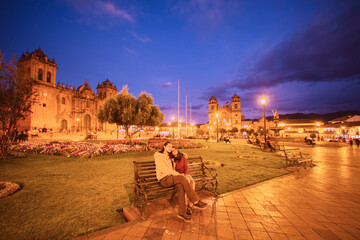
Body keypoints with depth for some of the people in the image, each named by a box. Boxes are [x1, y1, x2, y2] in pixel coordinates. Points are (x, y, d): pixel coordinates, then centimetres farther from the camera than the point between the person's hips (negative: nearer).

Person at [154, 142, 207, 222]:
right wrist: (175, 173, -16)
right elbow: (161, 168, -13)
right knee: (182, 178, -30)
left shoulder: (169, 157, 23)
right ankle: (196, 201, -24)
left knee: (181, 186, -28)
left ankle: (182, 212, -24)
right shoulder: (159, 156, 1)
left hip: (171, 178, 6)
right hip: (164, 179, -6)